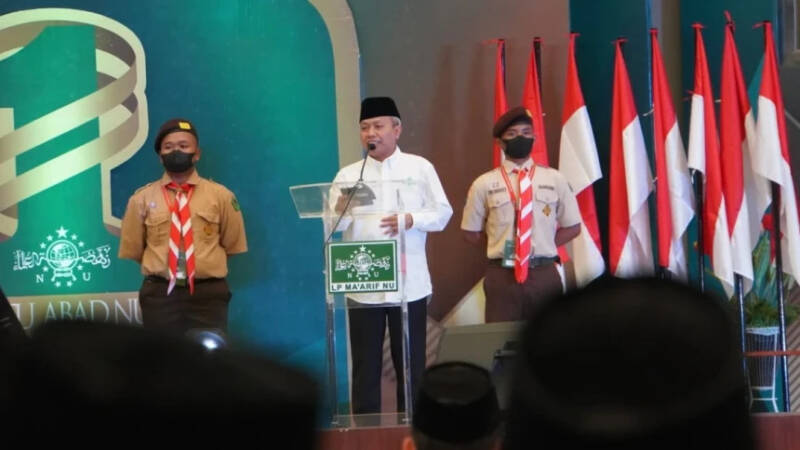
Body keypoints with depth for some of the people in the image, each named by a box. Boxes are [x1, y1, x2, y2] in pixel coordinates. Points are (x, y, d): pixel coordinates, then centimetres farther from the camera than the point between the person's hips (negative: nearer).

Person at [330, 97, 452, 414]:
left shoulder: (419, 168, 4)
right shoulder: (348, 175, 6)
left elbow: (442, 213, 1)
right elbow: (331, 225, -2)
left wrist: (410, 220, -17)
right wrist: (341, 212, -24)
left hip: (409, 284, -1)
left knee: (411, 364, 5)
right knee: (365, 365, 3)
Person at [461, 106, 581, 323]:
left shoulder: (554, 179, 5)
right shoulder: (484, 184, 2)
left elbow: (572, 227, 11)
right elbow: (471, 233, 9)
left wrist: (543, 248, 3)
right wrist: (501, 247, 3)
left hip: (544, 275, 1)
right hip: (502, 276, -1)